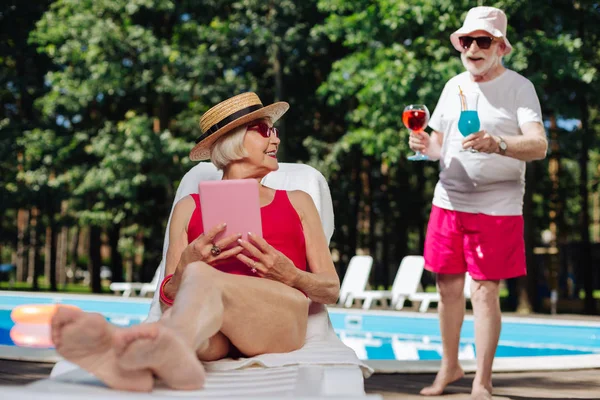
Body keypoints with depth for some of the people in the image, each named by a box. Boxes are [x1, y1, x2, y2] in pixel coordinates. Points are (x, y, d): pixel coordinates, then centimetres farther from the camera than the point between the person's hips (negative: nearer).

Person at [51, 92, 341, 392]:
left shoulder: (297, 202, 30)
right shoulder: (189, 208, 28)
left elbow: (331, 290, 21)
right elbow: (168, 298, 18)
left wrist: (291, 275, -2)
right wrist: (187, 265, -6)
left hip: (279, 317, -1)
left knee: (200, 277, -36)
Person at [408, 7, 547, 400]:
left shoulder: (519, 87, -6)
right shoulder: (454, 86, 11)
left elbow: (539, 145, -19)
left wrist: (496, 143, -38)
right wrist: (423, 145, -6)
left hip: (495, 206, -5)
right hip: (448, 201, 5)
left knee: (484, 291, -4)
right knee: (448, 288, 11)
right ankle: (450, 366, 28)